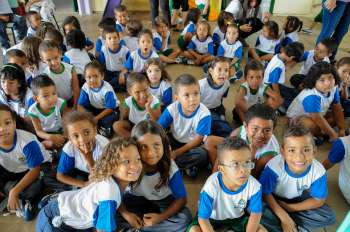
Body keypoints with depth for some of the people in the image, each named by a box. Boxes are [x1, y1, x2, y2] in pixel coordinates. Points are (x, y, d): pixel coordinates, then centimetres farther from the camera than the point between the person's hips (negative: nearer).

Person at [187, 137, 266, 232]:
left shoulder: (254, 185, -27)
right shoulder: (211, 186, -35)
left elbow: (255, 213, -11)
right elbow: (203, 218, -25)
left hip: (238, 217, 3)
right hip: (213, 218, -2)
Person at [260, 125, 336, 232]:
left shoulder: (318, 171, -26)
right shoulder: (274, 166, -34)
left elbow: (318, 200, -12)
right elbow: (265, 194, -22)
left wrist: (288, 208, -18)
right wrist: (284, 217, -24)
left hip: (298, 200, 3)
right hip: (275, 200, -3)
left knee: (329, 217, -11)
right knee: (263, 215, -30)